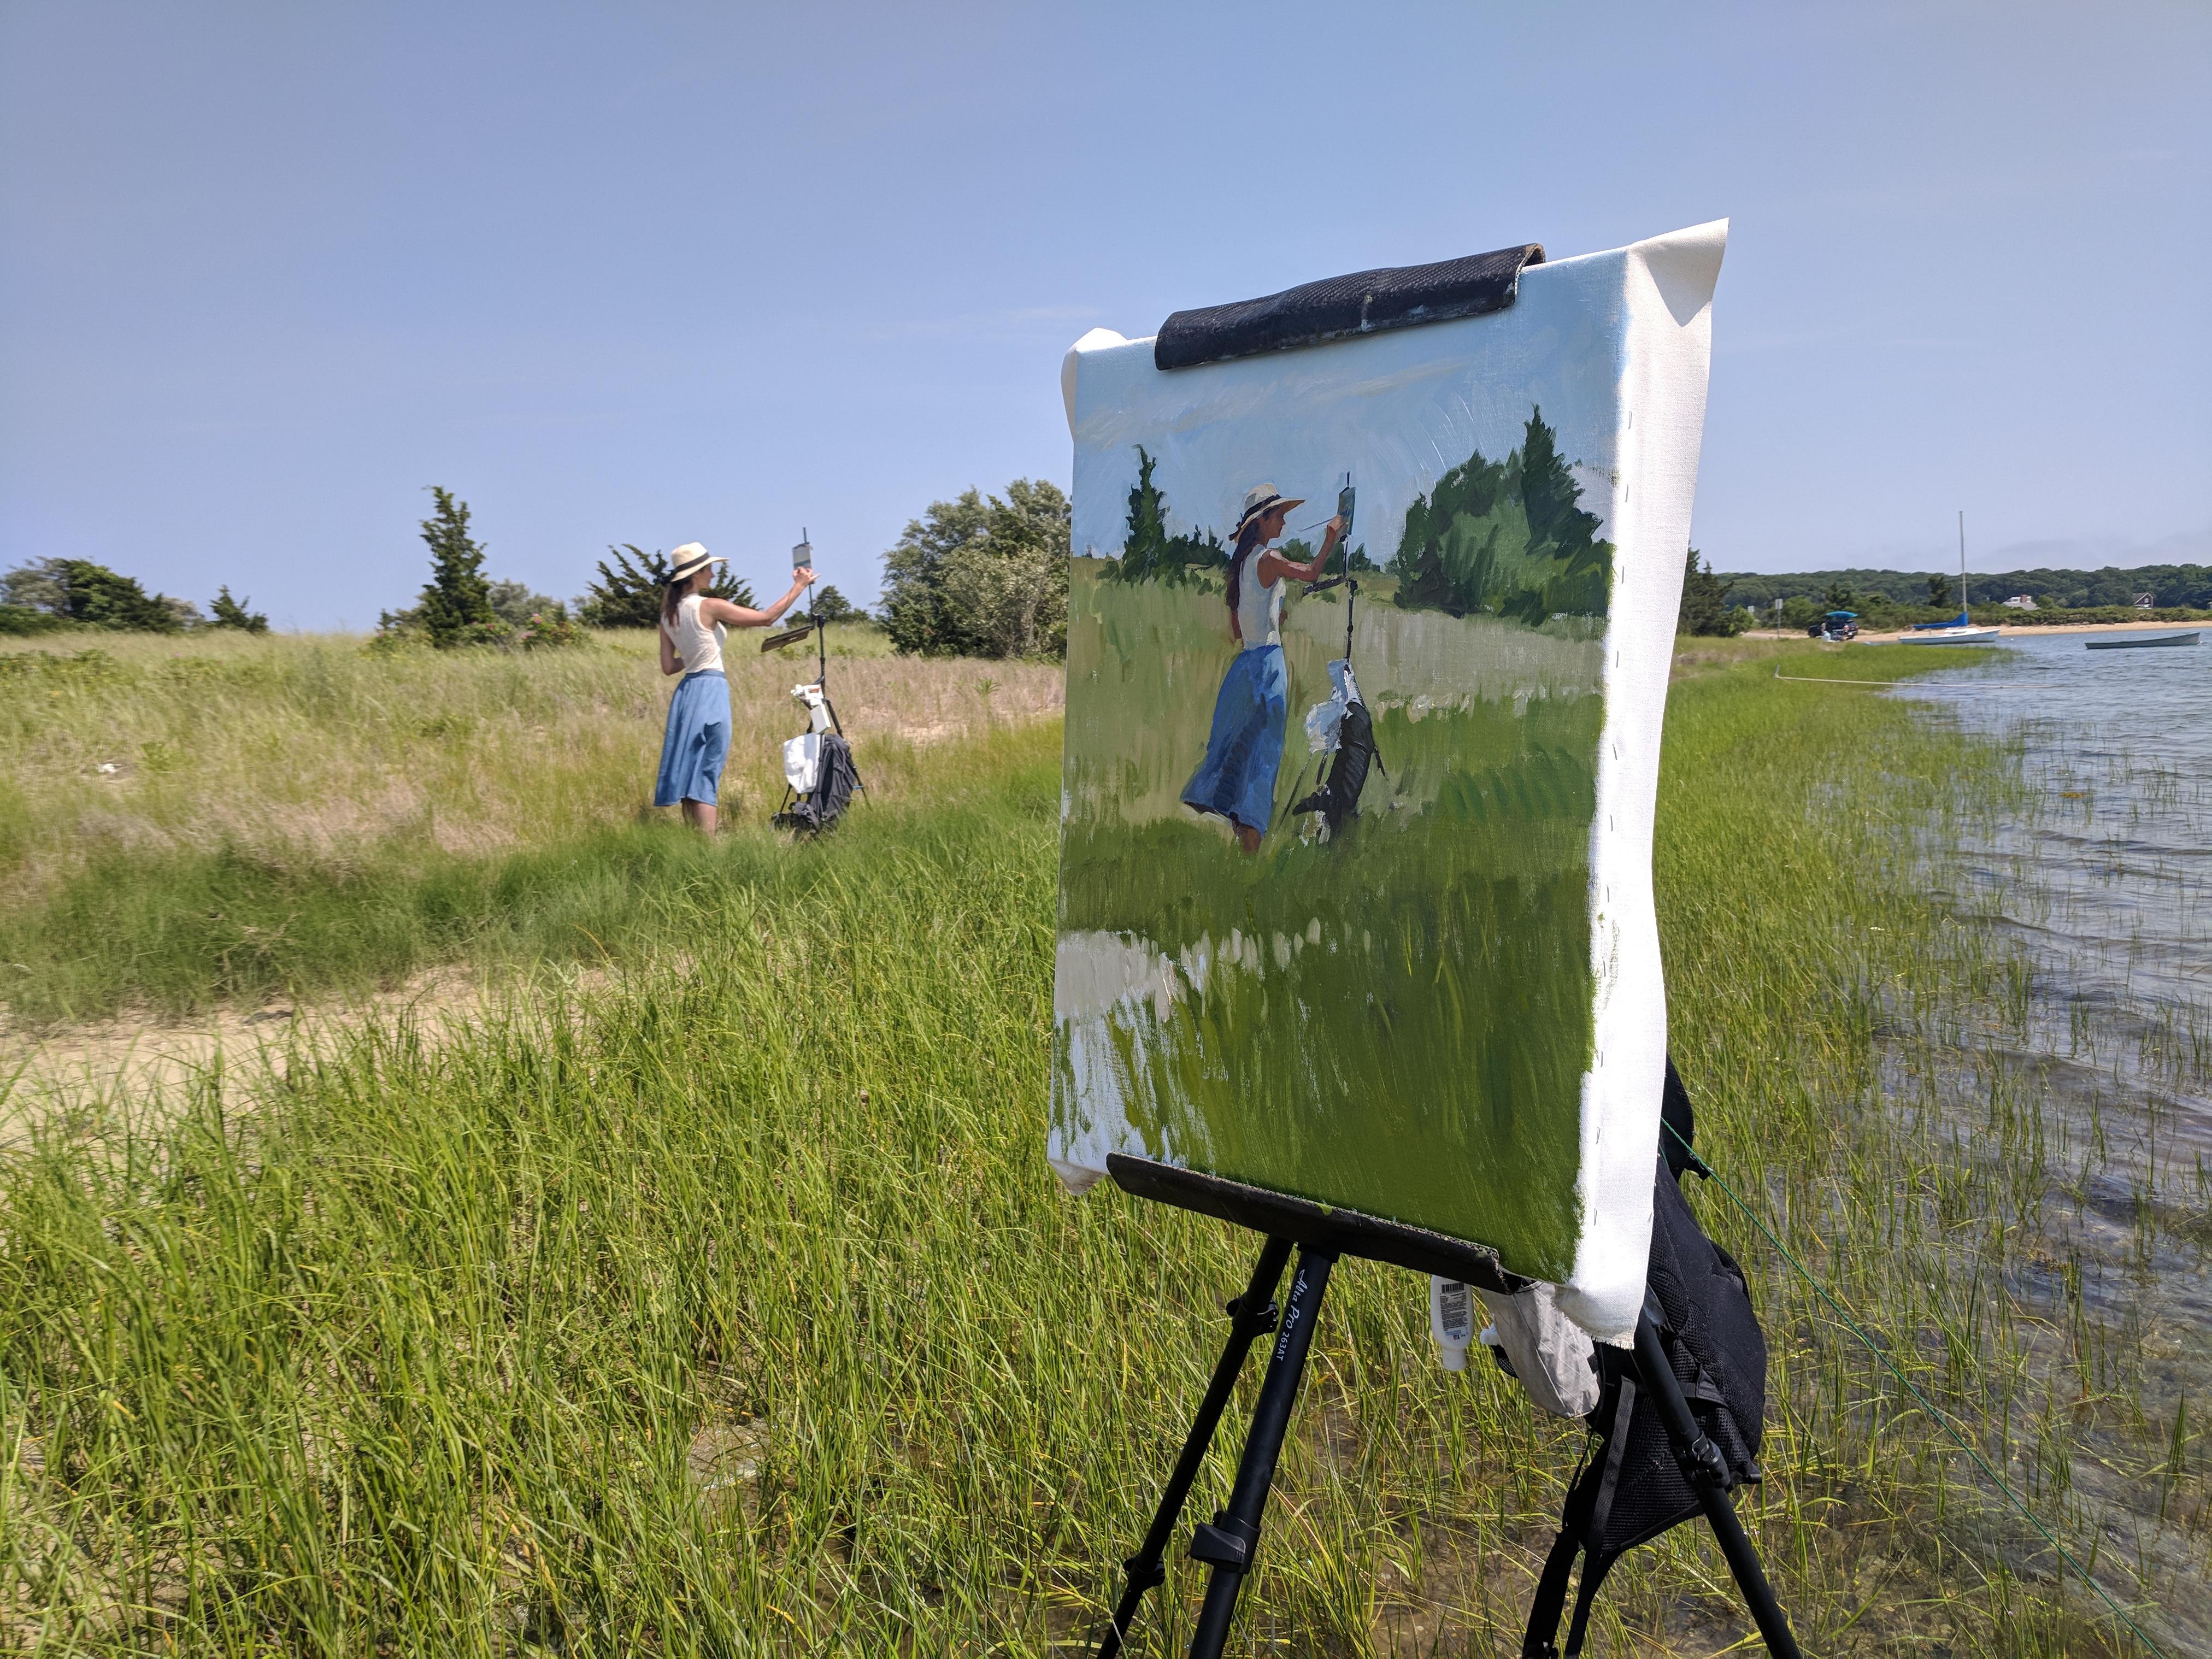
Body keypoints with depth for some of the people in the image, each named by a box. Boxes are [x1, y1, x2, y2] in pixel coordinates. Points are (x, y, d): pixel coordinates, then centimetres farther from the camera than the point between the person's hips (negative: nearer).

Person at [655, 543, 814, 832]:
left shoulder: (668, 614, 9)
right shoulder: (709, 607, -11)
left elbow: (668, 666, 10)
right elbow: (767, 617, -9)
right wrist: (798, 587, 0)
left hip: (686, 692, 7)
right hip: (711, 691, -7)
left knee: (691, 774, 10)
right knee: (705, 776, -6)